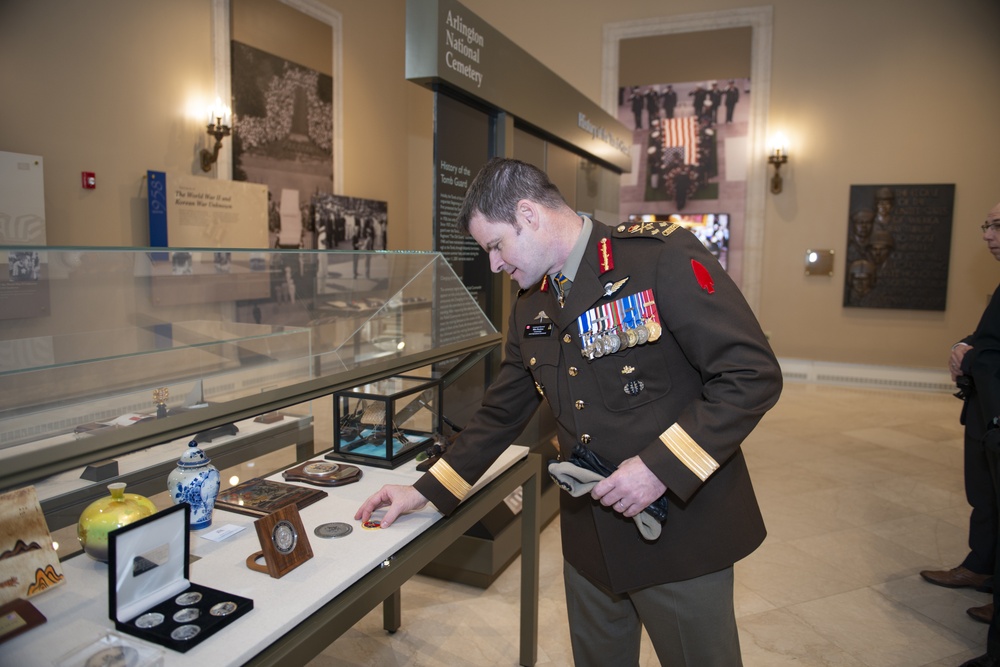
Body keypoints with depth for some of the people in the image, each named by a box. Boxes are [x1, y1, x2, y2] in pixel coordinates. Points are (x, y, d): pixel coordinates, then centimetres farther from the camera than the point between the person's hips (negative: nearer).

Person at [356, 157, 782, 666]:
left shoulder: (662, 257, -16)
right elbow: (500, 414, 12)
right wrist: (423, 491, 11)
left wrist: (662, 465, -24)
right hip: (590, 538, 6)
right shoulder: (530, 307, 6)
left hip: (680, 529, -5)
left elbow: (755, 374, -18)